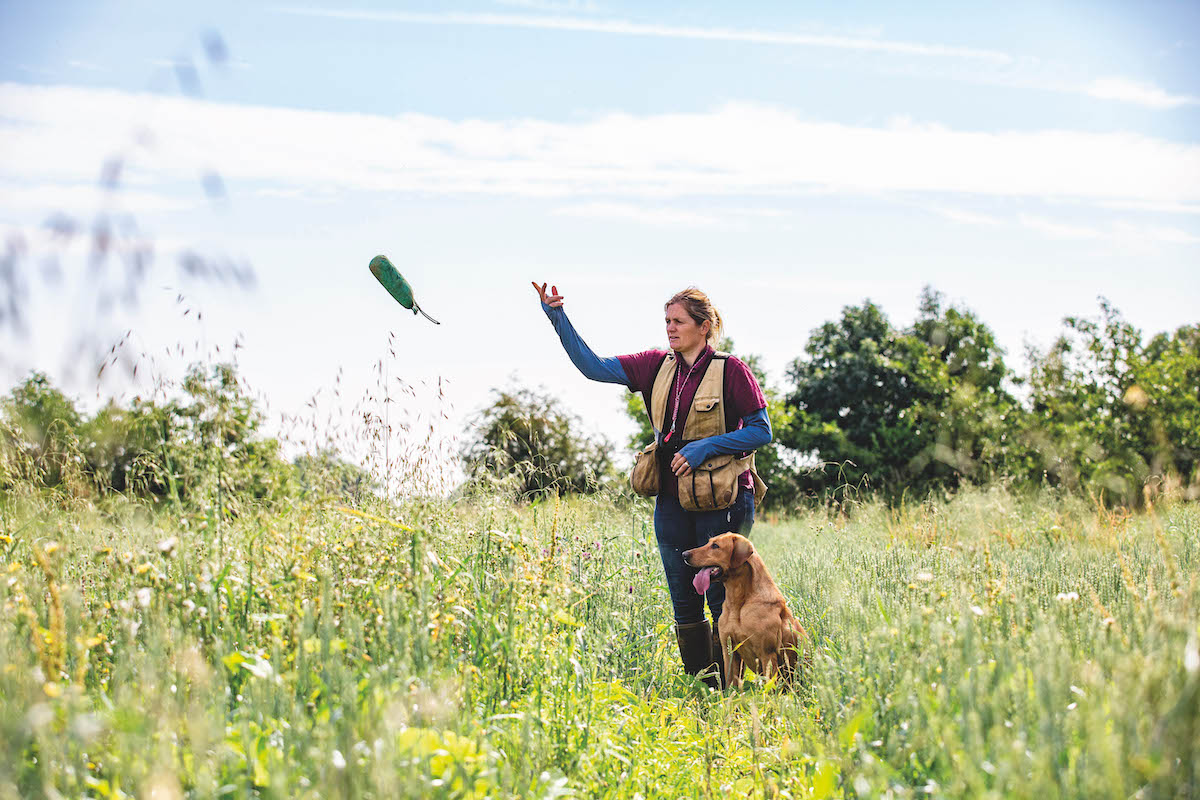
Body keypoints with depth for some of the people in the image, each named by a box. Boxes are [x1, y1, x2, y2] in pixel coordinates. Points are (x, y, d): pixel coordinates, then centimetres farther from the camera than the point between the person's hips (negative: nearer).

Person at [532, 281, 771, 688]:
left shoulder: (730, 370, -7)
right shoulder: (657, 365, 7)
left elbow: (761, 430, -6)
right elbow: (593, 366, 5)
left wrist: (705, 446, -16)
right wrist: (557, 318, -4)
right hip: (672, 500, 6)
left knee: (723, 602, -4)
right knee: (685, 605, 9)